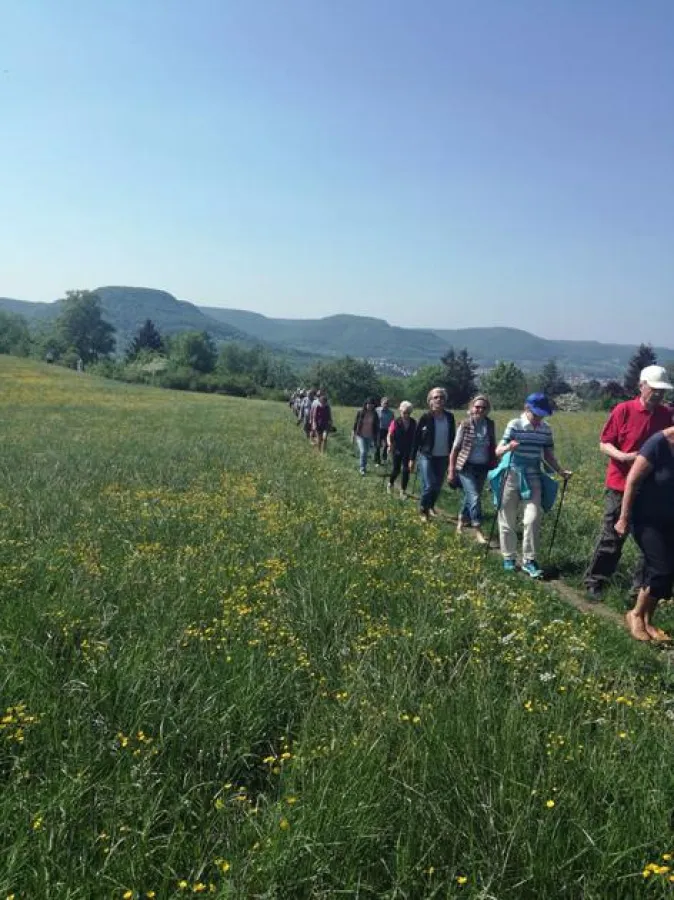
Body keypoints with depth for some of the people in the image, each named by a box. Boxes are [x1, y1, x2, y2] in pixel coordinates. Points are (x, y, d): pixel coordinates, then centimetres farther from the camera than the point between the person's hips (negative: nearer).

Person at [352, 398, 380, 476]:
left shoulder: (375, 414, -3)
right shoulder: (360, 413, -8)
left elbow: (377, 427, 3)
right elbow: (355, 424, -1)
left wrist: (377, 439, 4)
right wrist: (353, 436, 1)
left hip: (370, 437, 2)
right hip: (361, 435, -2)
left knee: (366, 452, 12)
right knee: (363, 451, -13)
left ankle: (364, 466, 30)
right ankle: (362, 468, -1)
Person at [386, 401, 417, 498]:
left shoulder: (413, 423, -1)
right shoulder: (395, 422, -12)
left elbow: (414, 436, 8)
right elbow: (389, 435, -11)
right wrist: (389, 444, -28)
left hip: (408, 450, 3)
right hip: (397, 450, -2)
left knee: (406, 470, 0)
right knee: (396, 469, 3)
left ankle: (403, 491, 12)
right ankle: (390, 484, 33)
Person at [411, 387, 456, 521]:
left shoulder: (449, 417, 0)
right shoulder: (425, 418, -10)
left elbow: (452, 438, 8)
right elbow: (416, 438, -5)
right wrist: (412, 459, -5)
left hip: (443, 458, 4)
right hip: (427, 456, -4)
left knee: (438, 486, 12)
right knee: (429, 486, -9)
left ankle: (431, 506, 36)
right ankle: (423, 510, 12)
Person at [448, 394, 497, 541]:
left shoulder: (490, 424, 0)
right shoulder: (465, 424, -10)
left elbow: (493, 446, 13)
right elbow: (455, 448, -5)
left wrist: (494, 464, 7)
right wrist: (451, 471, -7)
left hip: (483, 467, 4)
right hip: (466, 466, -4)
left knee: (470, 496, 16)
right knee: (474, 497, -14)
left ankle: (462, 521, 38)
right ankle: (478, 531, -9)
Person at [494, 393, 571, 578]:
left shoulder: (546, 429, 2)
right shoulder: (514, 425, -11)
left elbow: (548, 456, 12)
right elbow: (498, 451, -15)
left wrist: (560, 471, -3)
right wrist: (508, 447, -37)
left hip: (533, 477, 3)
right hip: (512, 475, -3)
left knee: (533, 518, -8)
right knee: (508, 519, 6)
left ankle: (529, 560, 2)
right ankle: (509, 557, 22)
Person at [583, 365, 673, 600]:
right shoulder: (623, 410, -8)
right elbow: (604, 444, -6)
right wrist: (624, 456, -23)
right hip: (620, 486, -4)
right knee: (612, 537, 3)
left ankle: (642, 586, 19)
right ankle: (594, 581, 15)